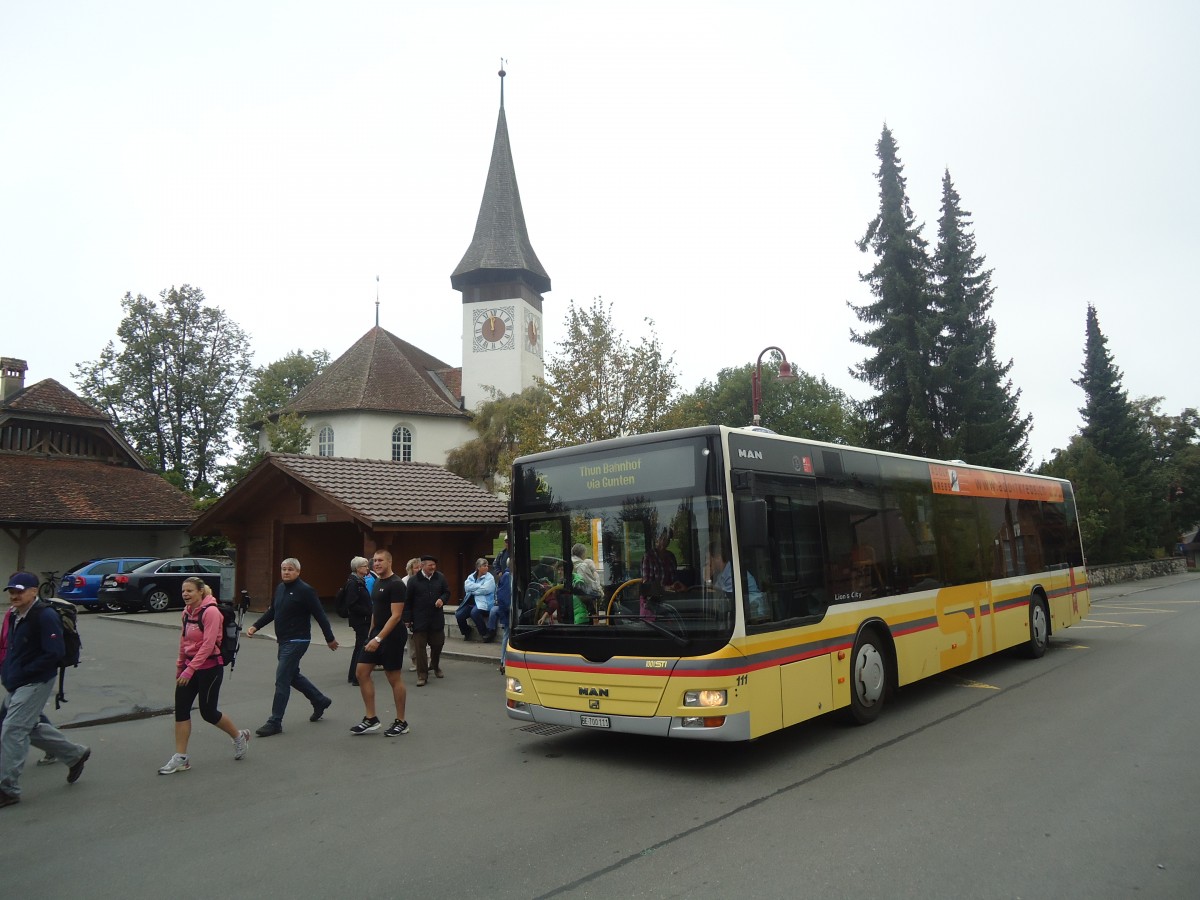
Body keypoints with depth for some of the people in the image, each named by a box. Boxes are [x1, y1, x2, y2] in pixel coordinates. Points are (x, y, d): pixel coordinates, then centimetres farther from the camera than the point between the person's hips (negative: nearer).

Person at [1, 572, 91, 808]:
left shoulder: (45, 616, -19)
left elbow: (55, 653, -23)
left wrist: (23, 672, -19)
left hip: (36, 683, -9)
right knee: (31, 728, 18)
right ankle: (75, 754, 35)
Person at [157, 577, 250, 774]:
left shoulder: (210, 612, -17)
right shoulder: (187, 612, 7)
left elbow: (208, 644, -23)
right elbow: (184, 642, 18)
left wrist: (190, 669, -26)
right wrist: (180, 666, 21)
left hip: (210, 667, -7)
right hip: (190, 666, 7)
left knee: (208, 712, 3)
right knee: (181, 709, 1)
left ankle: (239, 736, 27)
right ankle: (181, 758, 9)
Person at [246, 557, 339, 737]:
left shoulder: (305, 591, -15)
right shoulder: (280, 588, 9)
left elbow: (320, 615, -13)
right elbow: (272, 612, 20)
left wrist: (330, 638, -10)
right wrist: (255, 626, 8)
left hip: (297, 642, -9)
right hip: (283, 641, 9)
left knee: (282, 680, -8)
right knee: (293, 676, 19)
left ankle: (275, 722, 0)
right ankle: (320, 701, 37)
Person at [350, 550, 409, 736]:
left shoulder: (396, 584, -16)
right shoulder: (377, 582, 11)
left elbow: (396, 616, -21)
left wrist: (378, 638, -25)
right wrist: (372, 634, 16)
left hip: (392, 636, -9)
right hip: (377, 634, 9)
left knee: (394, 678, 0)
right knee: (362, 672, 5)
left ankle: (401, 723, 13)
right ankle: (371, 719, 13)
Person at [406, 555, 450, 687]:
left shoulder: (440, 577, 3)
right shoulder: (414, 580, -6)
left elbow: (447, 592, 12)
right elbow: (408, 600, -3)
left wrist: (442, 599, -11)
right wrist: (408, 619, -4)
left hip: (436, 618, 3)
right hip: (419, 620, -3)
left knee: (437, 644, 12)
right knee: (420, 647, -1)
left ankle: (435, 666, 40)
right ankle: (422, 675, 7)